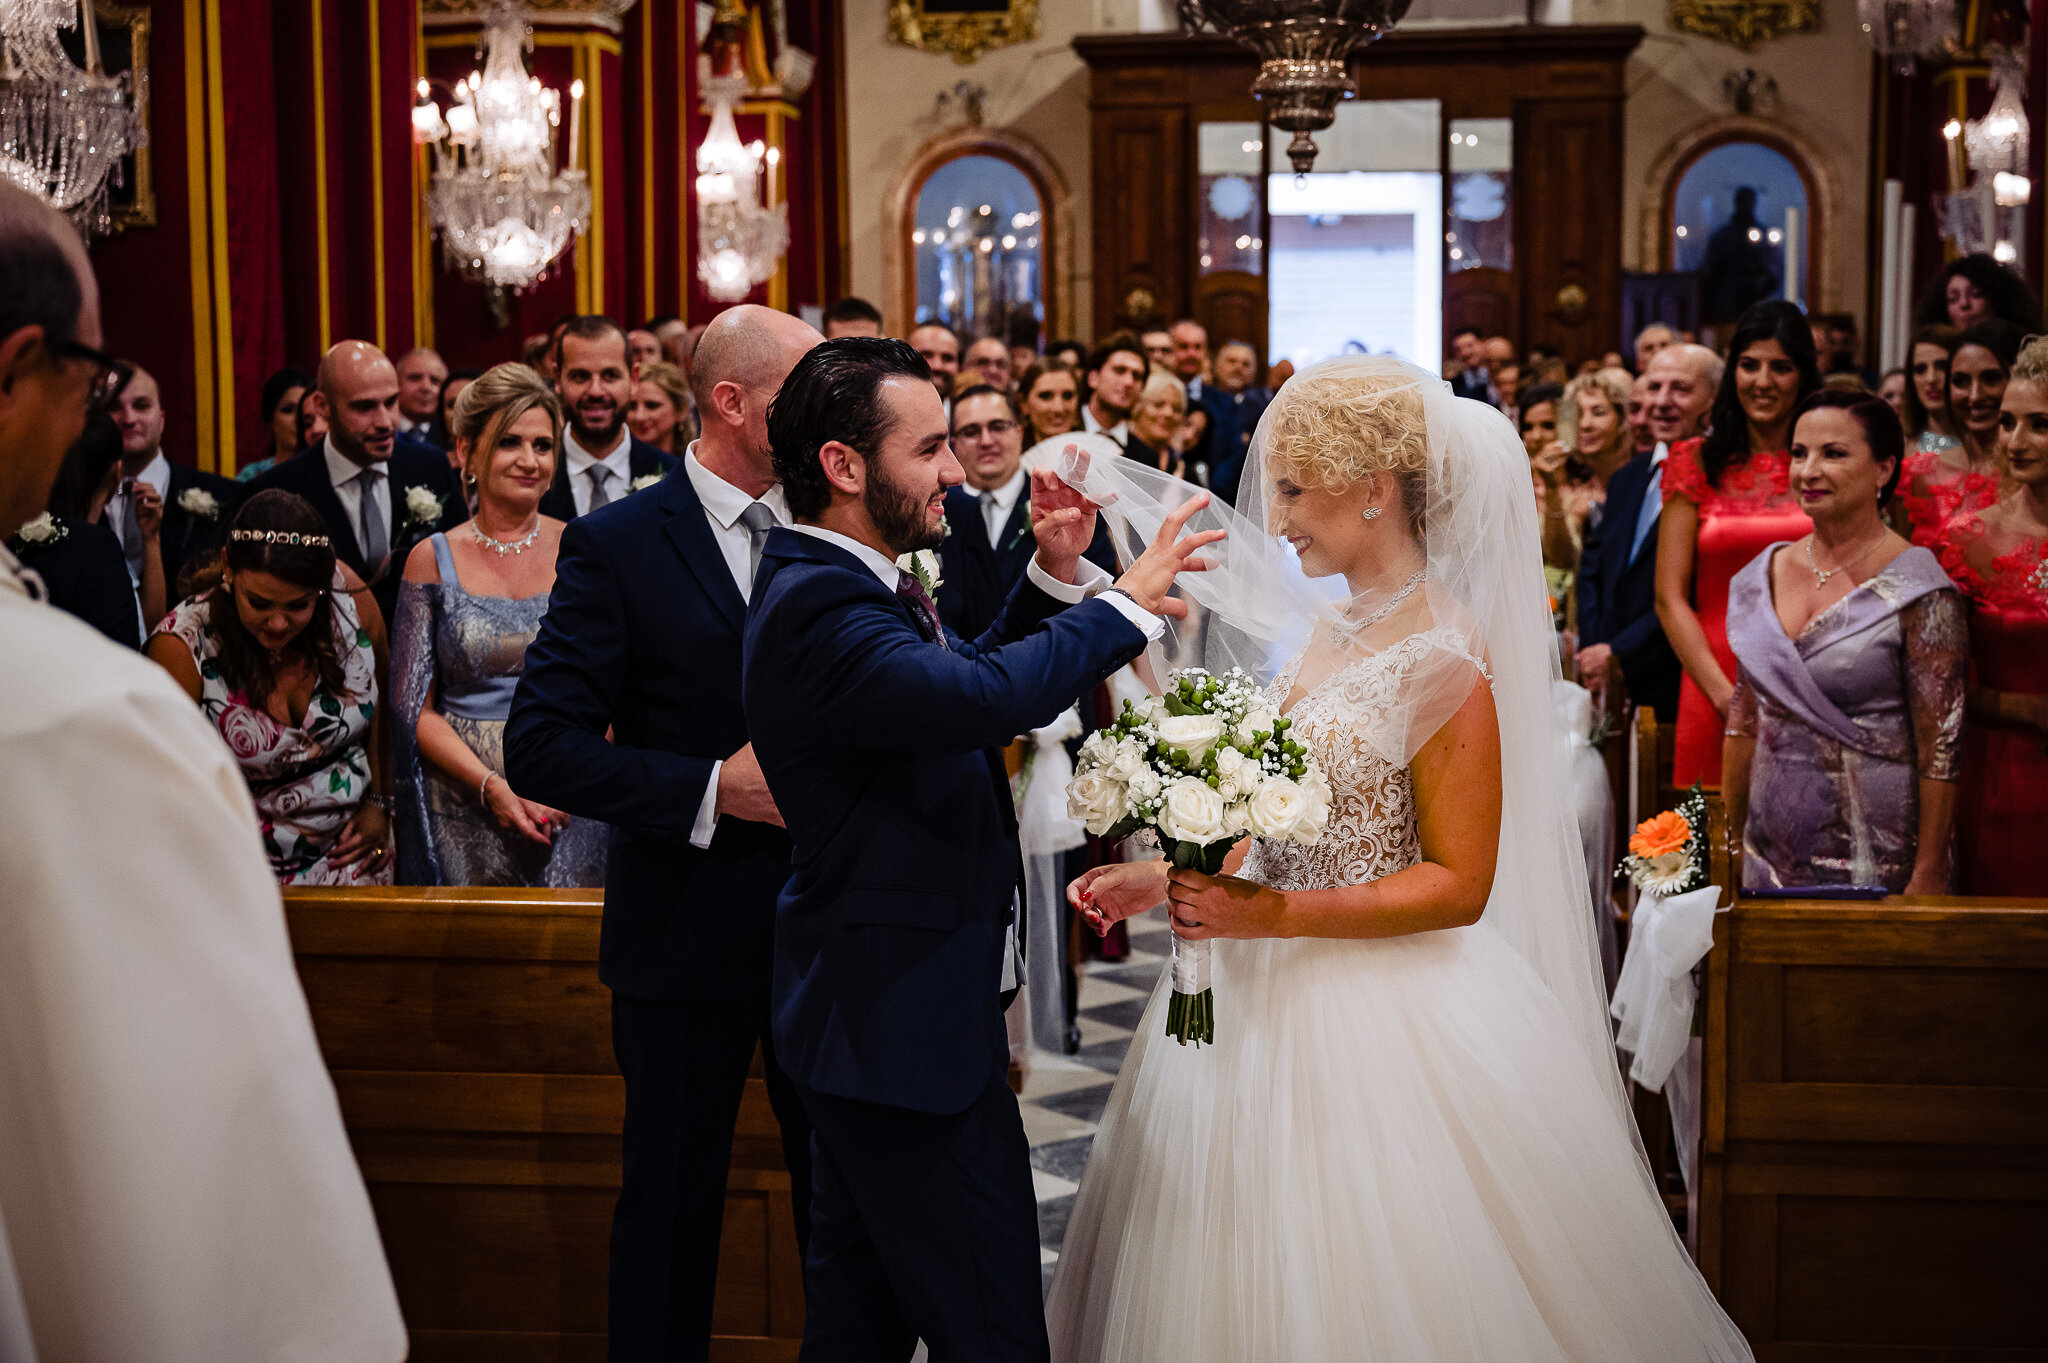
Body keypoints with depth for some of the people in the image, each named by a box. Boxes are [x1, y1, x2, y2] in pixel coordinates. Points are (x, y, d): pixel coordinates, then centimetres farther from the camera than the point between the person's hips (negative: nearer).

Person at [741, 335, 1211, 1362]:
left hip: (872, 1017, 11)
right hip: (907, 1023, -11)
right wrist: (1125, 603, -23)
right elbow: (991, 698, -37)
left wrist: (1053, 578, 6)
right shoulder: (816, 605, -24)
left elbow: (962, 679, 19)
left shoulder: (838, 585, 9)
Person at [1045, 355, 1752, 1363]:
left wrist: (1277, 916, -24)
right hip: (1264, 998, 8)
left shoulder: (1443, 661, -17)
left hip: (1377, 1012, -8)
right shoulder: (1323, 627, 7)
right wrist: (1166, 880, 5)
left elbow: (1459, 885, -18)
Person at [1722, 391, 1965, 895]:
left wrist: (1928, 876, -15)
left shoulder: (1917, 591, -10)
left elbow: (1941, 749, -12)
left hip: (1874, 861, -5)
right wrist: (1729, 844, 11)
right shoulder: (1765, 575, 7)